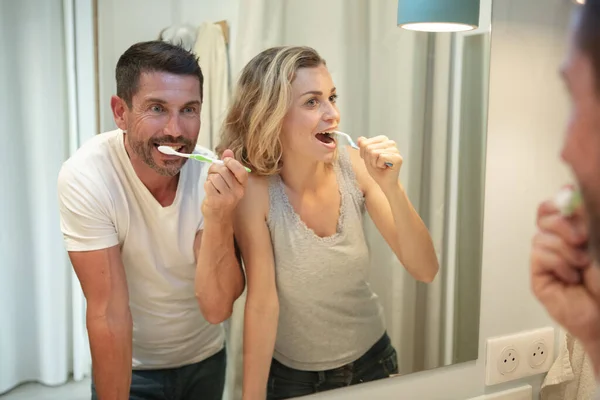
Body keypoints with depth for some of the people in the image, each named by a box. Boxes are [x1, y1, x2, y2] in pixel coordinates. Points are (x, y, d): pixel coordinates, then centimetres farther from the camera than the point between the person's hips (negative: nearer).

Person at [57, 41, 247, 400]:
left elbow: (217, 309, -25)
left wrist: (219, 216, -38)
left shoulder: (214, 175, -20)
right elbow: (109, 313, -23)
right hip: (129, 365, -3)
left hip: (206, 356, 4)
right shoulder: (84, 178, -26)